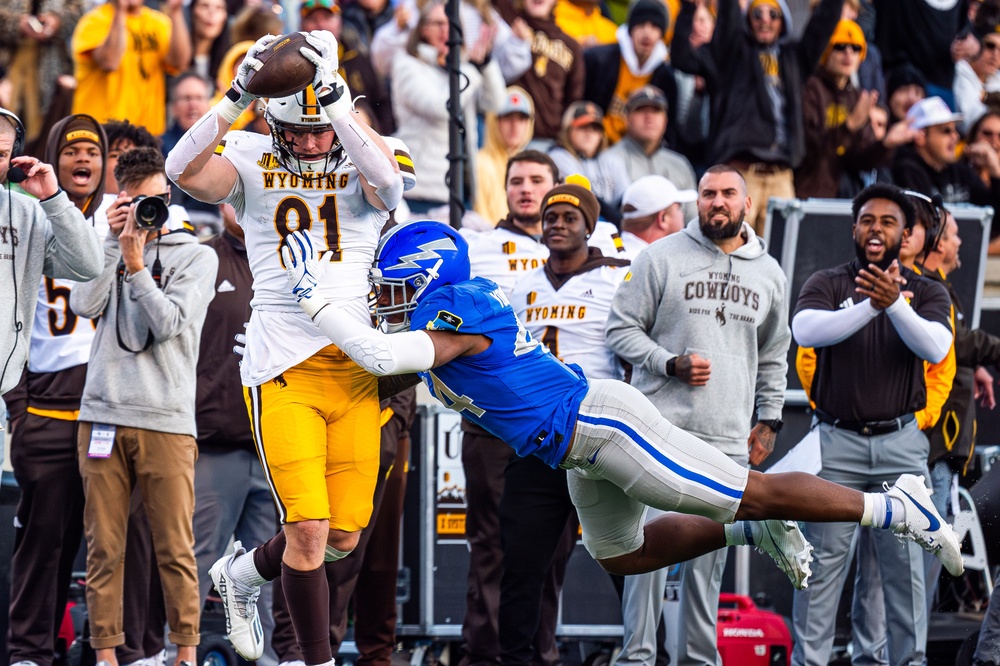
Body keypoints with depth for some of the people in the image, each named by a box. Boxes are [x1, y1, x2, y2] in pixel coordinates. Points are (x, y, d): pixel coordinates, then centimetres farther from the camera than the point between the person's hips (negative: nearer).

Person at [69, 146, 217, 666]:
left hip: (166, 422, -2)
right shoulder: (110, 250, 15)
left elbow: (168, 324, -5)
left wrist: (136, 265, -12)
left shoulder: (196, 257, 8)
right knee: (103, 548, 1)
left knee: (175, 548, -1)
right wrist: (112, 241, -6)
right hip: (103, 418, 2)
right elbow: (83, 305, -3)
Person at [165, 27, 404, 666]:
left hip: (355, 369, 3)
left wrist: (334, 103, -28)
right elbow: (185, 171, -17)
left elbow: (387, 179, -21)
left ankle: (243, 572, 35)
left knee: (343, 536, 7)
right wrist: (238, 99, -26)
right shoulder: (251, 161, 2)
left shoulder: (363, 165, 4)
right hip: (282, 371, -2)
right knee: (309, 530, -12)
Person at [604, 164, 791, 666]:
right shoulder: (662, 258, 1)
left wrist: (769, 419, 18)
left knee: (708, 561, 7)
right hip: (662, 430, -4)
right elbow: (622, 329, 1)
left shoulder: (769, 273, 15)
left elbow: (773, 356, 25)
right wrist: (672, 364, -11)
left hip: (728, 441, 4)